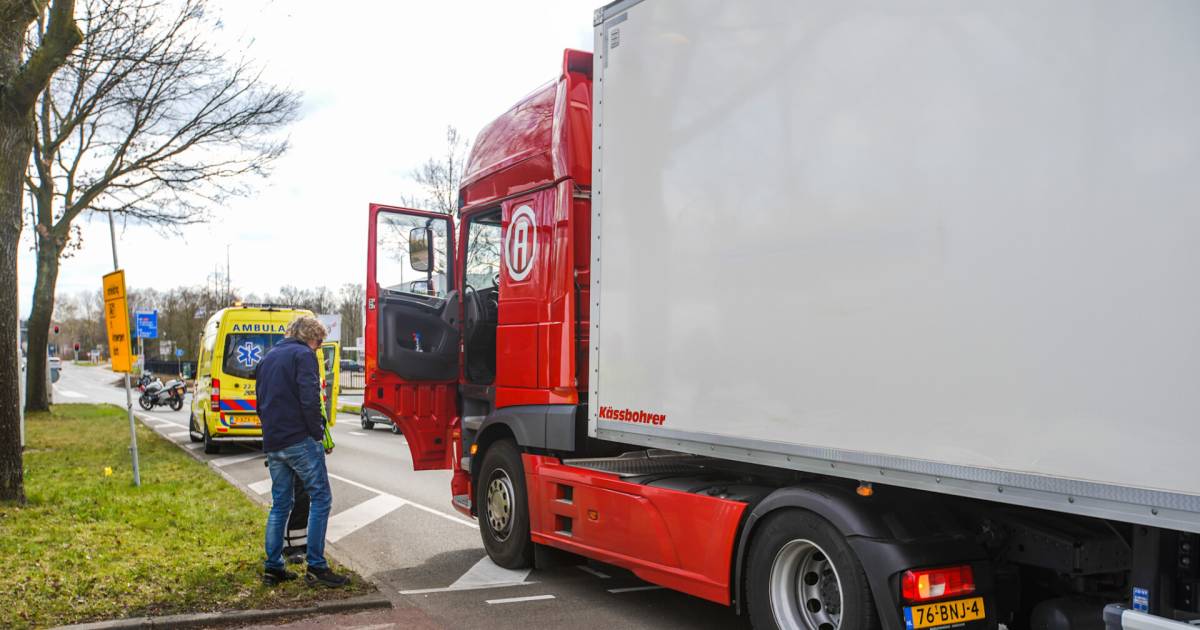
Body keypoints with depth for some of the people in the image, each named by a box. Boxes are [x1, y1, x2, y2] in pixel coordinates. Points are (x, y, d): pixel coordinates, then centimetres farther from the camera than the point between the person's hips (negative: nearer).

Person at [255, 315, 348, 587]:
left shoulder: (268, 358, 21)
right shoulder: (303, 355, -6)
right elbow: (309, 400, -17)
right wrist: (319, 435, -8)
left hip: (272, 443, 8)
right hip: (300, 441, -8)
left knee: (280, 504, 14)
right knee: (320, 498, -3)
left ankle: (272, 567, 16)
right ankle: (316, 567, -6)